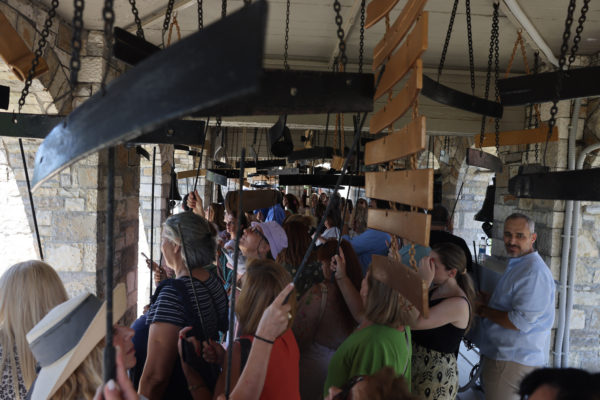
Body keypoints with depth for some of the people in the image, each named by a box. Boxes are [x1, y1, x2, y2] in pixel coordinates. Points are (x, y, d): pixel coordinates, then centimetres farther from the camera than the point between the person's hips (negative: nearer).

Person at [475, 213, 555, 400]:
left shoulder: (534, 272, -22)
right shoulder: (517, 264, 13)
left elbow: (521, 322, -26)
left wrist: (484, 311, -13)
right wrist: (490, 299, 9)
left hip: (514, 362, -10)